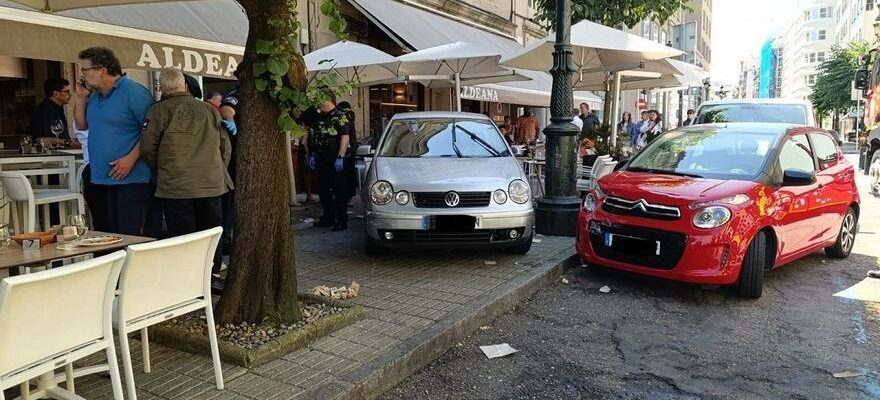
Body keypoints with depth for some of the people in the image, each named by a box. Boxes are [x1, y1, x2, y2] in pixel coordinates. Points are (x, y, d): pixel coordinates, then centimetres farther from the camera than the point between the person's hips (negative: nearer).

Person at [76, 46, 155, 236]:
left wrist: (131, 158, -21)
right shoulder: (94, 96, 16)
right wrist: (81, 100, 9)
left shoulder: (134, 92, -11)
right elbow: (83, 126, 25)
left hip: (131, 180, -9)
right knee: (111, 234, 15)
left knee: (133, 235, -8)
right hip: (102, 178, 9)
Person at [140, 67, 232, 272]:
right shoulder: (209, 110, 8)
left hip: (176, 187, -3)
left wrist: (160, 173, 14)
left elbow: (148, 148, -3)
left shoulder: (159, 111, -3)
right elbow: (226, 147, 11)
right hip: (212, 185, 3)